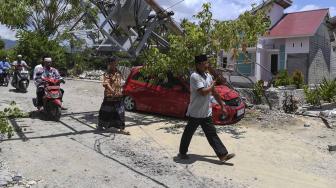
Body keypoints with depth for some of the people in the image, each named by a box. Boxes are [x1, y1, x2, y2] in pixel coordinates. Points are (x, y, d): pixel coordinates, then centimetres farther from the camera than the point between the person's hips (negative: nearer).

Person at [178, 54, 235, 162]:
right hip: (195, 113, -7)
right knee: (188, 133, 10)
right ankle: (182, 152, 27)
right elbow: (203, 92, -26)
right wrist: (212, 86, -7)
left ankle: (222, 155, 7)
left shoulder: (208, 76, 8)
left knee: (212, 134, 7)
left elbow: (214, 93, 15)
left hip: (206, 113, 7)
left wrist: (222, 106, 17)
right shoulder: (195, 76, -17)